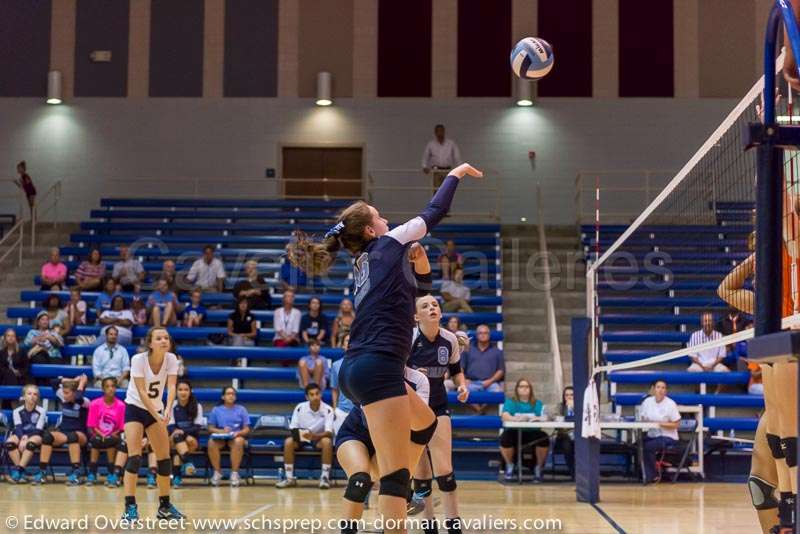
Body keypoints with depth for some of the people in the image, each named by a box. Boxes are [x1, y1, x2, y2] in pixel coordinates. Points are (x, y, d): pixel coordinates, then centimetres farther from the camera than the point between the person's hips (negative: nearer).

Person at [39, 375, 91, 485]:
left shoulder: (84, 402, -9)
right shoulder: (63, 399, 6)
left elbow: (78, 399, -32)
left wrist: (81, 383, -16)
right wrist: (73, 380, 0)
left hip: (80, 435, -4)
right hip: (62, 433, 4)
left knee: (72, 436, -41)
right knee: (47, 435, -28)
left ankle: (76, 472, -43)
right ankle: (42, 471, -30)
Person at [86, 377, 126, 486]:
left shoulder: (121, 405, -6)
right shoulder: (95, 404, -5)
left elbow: (122, 428, -1)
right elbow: (91, 426, -3)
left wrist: (112, 435, -17)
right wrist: (101, 435, -18)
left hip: (113, 437, 0)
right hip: (98, 435, 0)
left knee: (112, 441, -34)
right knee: (95, 440, -34)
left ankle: (112, 475, -22)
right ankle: (92, 474, -24)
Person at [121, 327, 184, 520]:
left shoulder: (171, 359, -11)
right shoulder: (138, 359, -23)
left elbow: (171, 386, -21)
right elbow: (141, 392, -26)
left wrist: (167, 410, -38)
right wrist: (156, 416, -34)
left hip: (156, 410, 5)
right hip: (135, 408, -5)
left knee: (164, 457, 4)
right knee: (134, 455, -18)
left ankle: (165, 505, 17)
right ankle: (130, 506, -18)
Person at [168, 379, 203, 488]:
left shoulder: (197, 406, 0)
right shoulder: (172, 406, 1)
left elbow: (198, 427, -7)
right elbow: (170, 426, -3)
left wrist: (184, 431, -24)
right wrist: (176, 432, -27)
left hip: (192, 439, 0)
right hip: (174, 439, 0)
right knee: (177, 436, -35)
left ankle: (176, 475, -35)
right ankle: (186, 462, -59)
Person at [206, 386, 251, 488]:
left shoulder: (241, 409, 11)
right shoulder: (216, 410, 12)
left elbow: (247, 429, 6)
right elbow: (211, 428, 6)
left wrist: (238, 433, -15)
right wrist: (222, 431, -12)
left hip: (236, 437, -1)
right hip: (220, 438, 1)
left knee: (238, 441, -38)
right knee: (211, 442, -35)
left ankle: (235, 473, -29)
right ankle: (217, 472, -18)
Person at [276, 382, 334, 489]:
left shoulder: (327, 410, -15)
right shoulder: (300, 408, -10)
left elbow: (329, 432, -23)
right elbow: (293, 429, -6)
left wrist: (315, 436, -43)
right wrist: (297, 434, -31)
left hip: (319, 438, -2)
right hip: (302, 438, 2)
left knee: (327, 441, -35)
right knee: (288, 441, -29)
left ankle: (325, 477, -26)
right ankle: (289, 478, -21)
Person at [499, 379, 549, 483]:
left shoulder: (537, 403, 11)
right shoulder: (510, 402, 6)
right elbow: (505, 416, -13)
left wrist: (529, 418, -29)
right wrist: (516, 418, -36)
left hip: (532, 433, 1)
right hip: (514, 432, -1)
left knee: (544, 438, -29)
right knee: (505, 438, -33)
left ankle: (539, 467, -4)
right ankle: (509, 466, -3)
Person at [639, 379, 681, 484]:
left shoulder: (670, 404, -9)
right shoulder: (647, 402, 4)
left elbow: (676, 424, -9)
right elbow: (642, 419, 11)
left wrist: (660, 424, -20)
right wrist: (644, 423, -13)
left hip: (668, 437, -5)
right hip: (651, 436, 5)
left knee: (647, 447, -29)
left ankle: (652, 476, -9)